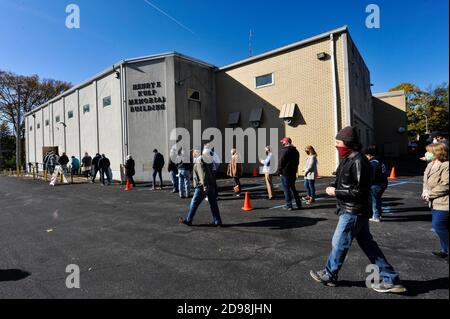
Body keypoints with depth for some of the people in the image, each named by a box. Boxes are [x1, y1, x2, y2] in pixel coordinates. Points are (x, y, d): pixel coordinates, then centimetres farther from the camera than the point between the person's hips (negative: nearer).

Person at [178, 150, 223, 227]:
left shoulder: (198, 163, -10)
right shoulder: (204, 162, 17)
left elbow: (202, 175, -23)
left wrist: (204, 186, -27)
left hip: (202, 187, -8)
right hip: (211, 185, 8)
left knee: (194, 203, 5)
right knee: (213, 204, 8)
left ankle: (188, 220, 18)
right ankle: (217, 222, 11)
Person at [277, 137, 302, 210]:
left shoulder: (284, 150, -14)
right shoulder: (295, 151, 13)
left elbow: (281, 162, -15)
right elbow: (297, 162, 17)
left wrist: (280, 171, -5)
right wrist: (295, 170, 19)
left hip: (285, 173, -8)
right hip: (293, 173, 8)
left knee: (286, 189, 0)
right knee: (293, 188, 18)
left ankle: (289, 206, 3)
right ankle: (299, 204, 19)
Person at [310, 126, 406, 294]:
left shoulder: (358, 161, -21)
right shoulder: (348, 159, 10)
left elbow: (359, 192, -23)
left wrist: (335, 192, -18)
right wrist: (334, 186, 4)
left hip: (353, 212, -10)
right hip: (355, 210, 10)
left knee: (339, 243, 5)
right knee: (367, 243, 16)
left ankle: (329, 275, 24)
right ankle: (390, 279, 26)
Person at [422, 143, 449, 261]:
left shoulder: (446, 166, -20)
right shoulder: (430, 165, 8)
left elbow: (445, 185, -24)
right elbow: (426, 179, 13)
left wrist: (430, 194, -16)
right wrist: (425, 190, -4)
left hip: (443, 203, -9)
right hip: (435, 202, 9)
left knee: (438, 225, -7)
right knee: (441, 226, 18)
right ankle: (445, 251, 32)